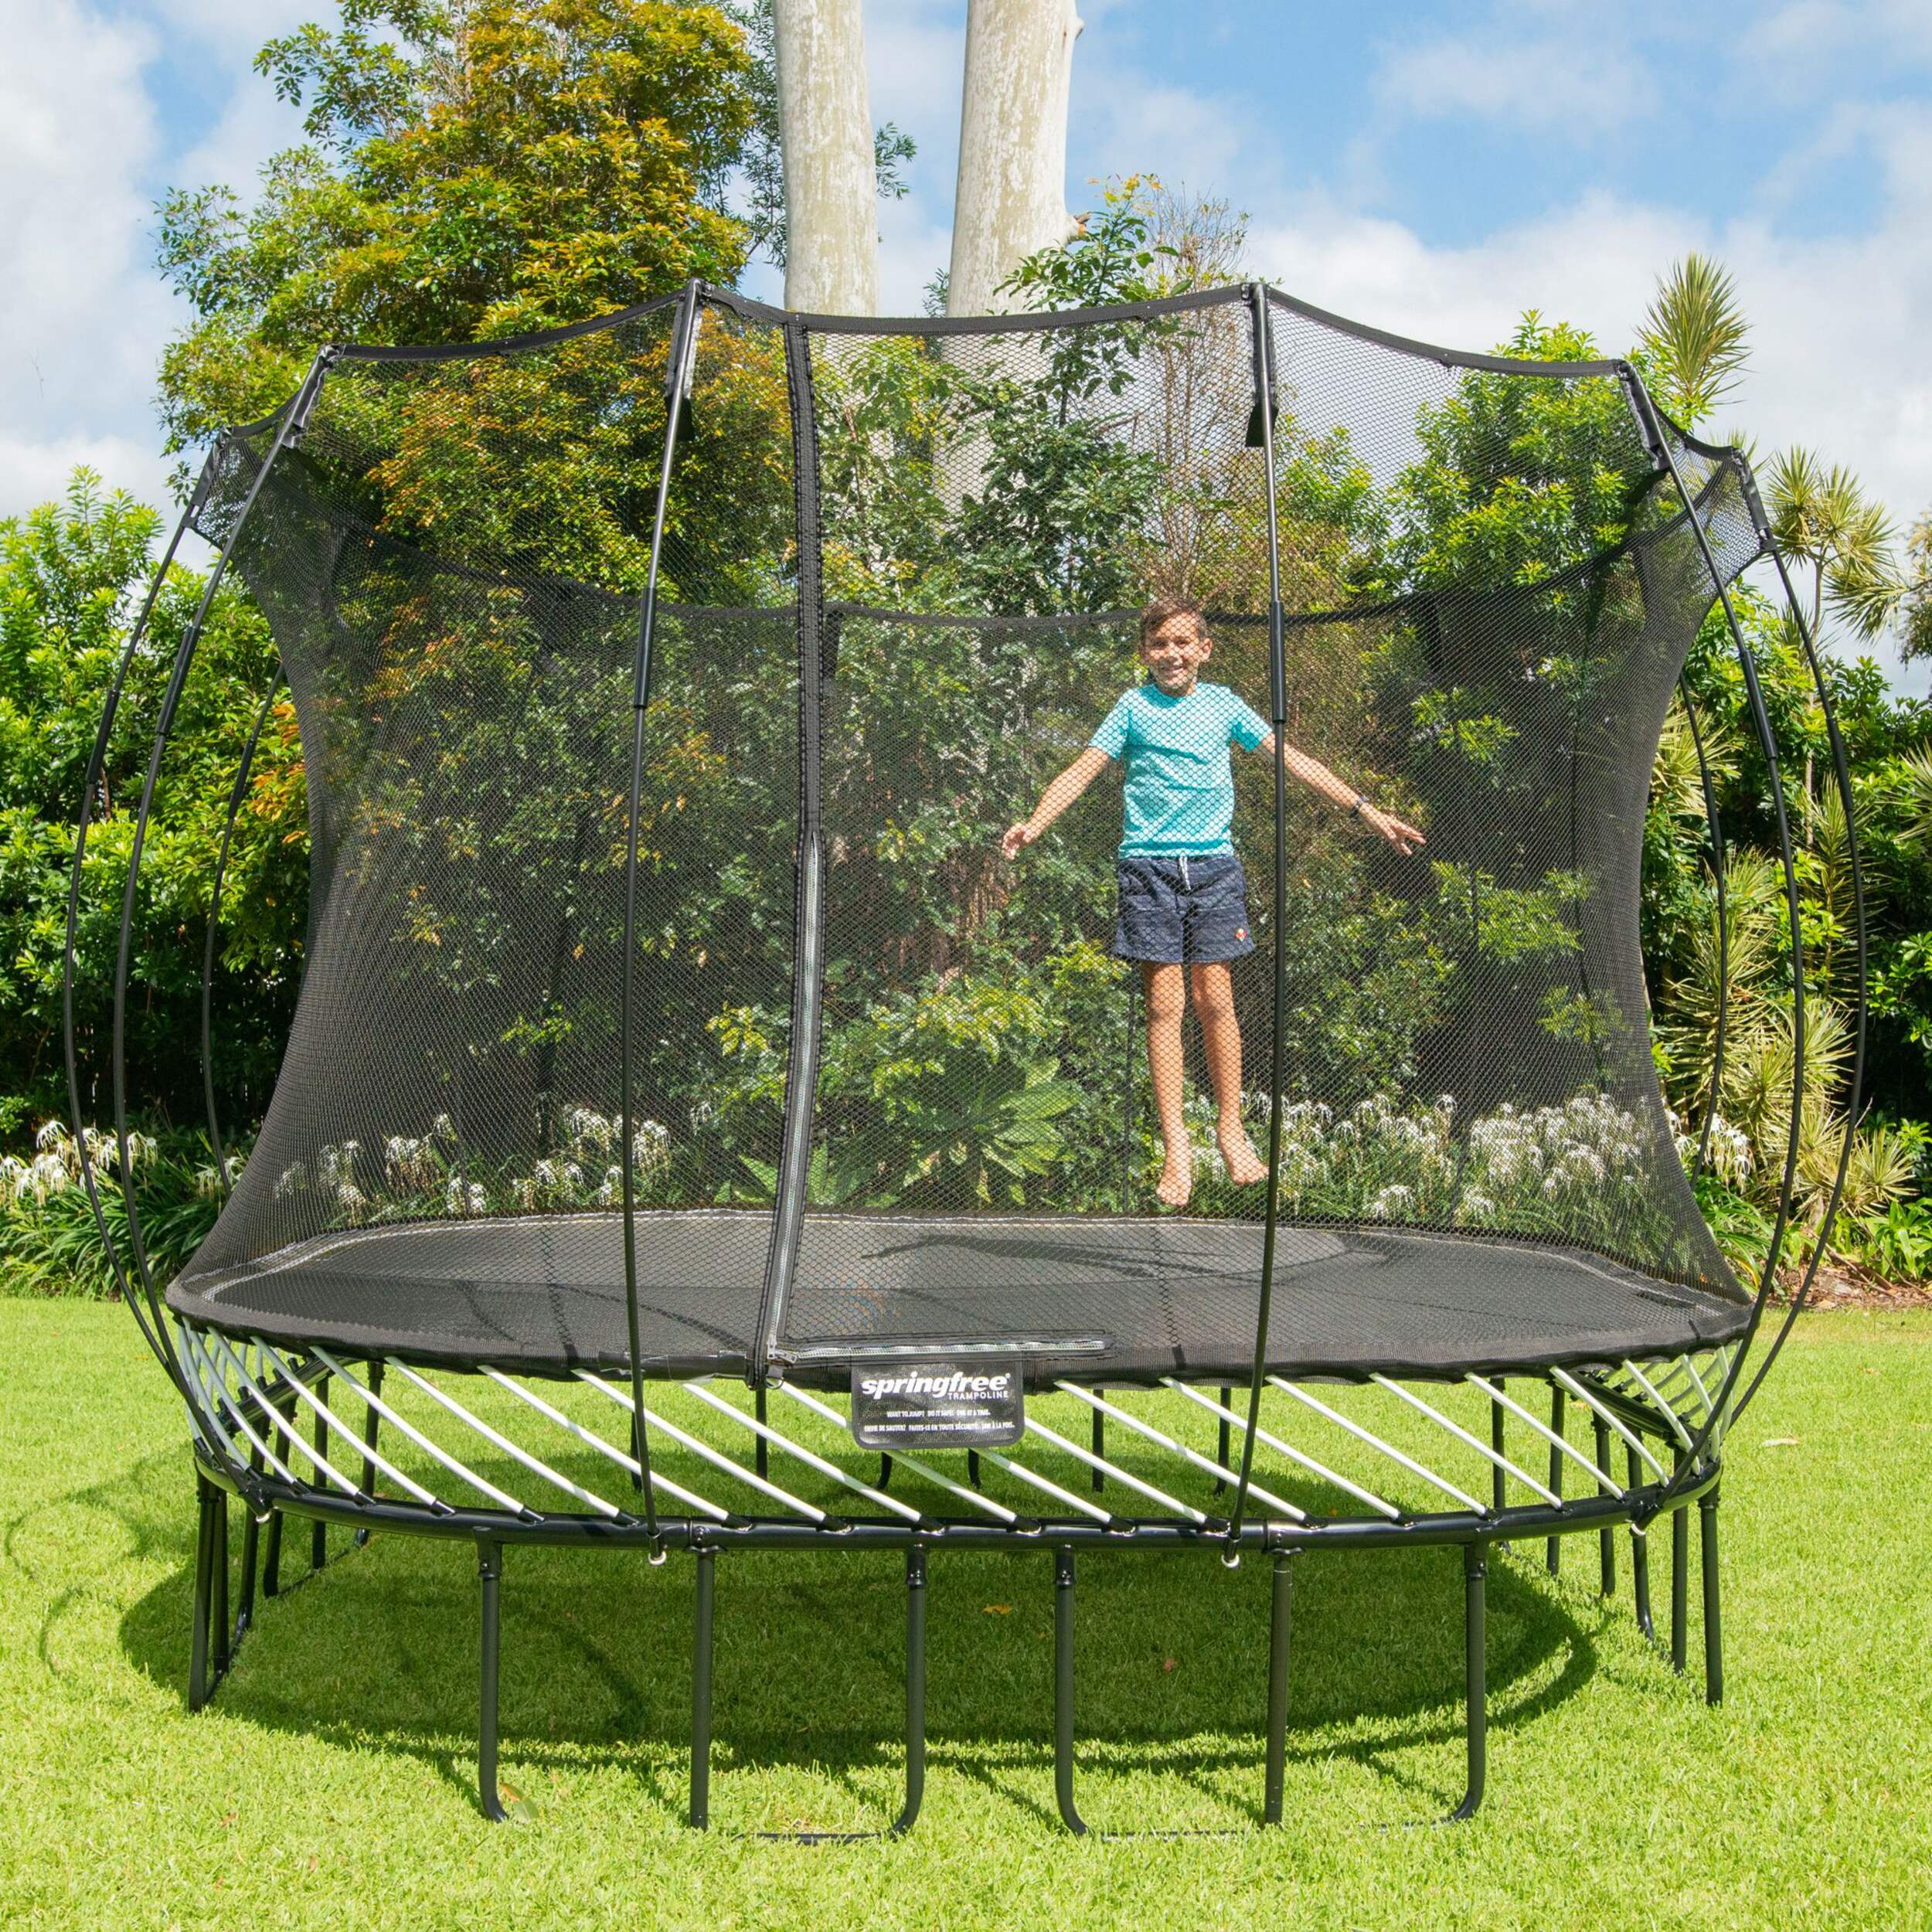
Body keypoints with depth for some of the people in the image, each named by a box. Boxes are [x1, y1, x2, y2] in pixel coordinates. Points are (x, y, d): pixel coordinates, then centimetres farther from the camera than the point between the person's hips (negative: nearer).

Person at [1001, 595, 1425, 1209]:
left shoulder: (1223, 704, 11)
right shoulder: (1133, 707, 7)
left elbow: (1292, 760, 12)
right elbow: (1082, 771, -1)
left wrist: (1365, 810, 9)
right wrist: (1033, 823, -18)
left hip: (1213, 864, 1)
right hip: (1148, 866, -1)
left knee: (1214, 998, -1)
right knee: (1164, 1003, -4)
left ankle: (1230, 1129, 13)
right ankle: (1176, 1147, 0)